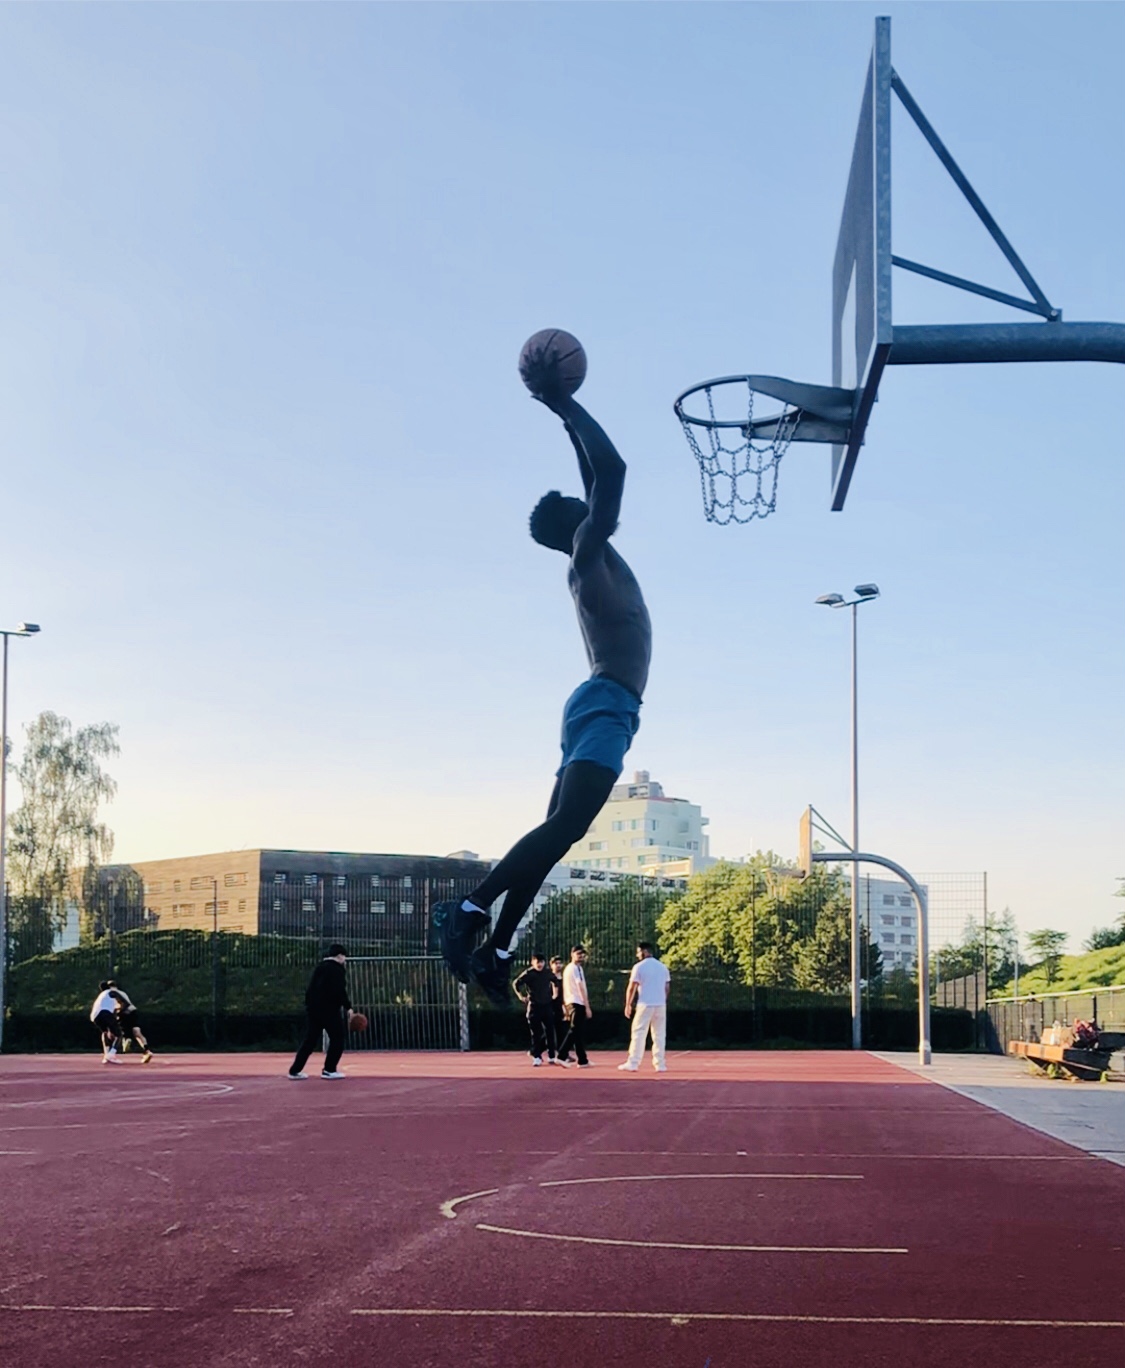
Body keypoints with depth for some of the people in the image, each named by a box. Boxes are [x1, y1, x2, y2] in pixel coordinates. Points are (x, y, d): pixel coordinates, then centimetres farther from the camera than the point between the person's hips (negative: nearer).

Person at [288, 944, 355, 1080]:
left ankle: (295, 1070, 7)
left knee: (310, 1039, 10)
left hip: (313, 1007, 8)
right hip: (328, 1009, -8)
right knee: (337, 1038, 2)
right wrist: (348, 1007, -14)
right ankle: (329, 1070, -1)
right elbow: (339, 991, -17)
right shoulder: (336, 969, -8)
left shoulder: (320, 967, 18)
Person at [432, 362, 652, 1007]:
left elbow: (599, 480, 35)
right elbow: (612, 470, -15)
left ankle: (497, 951, 0)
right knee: (563, 825, -23)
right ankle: (471, 909, -31)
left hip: (604, 707, 10)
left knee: (556, 832, 3)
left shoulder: (594, 558, 22)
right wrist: (565, 405, -6)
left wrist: (566, 412, 34)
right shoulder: (589, 552, -3)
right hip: (606, 704, -10)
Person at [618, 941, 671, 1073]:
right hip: (661, 1005, 4)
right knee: (659, 1035, 9)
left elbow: (632, 988, -8)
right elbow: (667, 987, 11)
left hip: (645, 1005, -4)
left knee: (638, 1035, -1)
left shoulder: (639, 967, -5)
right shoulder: (663, 967, 10)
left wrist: (628, 1005, -1)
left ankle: (633, 1064, -4)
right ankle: (660, 1064, 8)